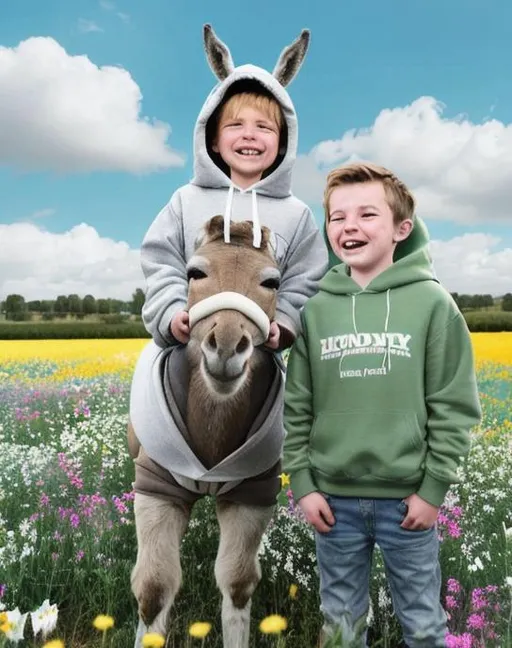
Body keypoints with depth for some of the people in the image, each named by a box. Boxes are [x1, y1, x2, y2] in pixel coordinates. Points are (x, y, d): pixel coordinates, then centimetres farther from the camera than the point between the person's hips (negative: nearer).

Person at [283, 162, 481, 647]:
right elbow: (295, 406, 2)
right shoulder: (314, 308, -1)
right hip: (333, 496, 2)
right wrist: (302, 483, -1)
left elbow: (455, 406, -5)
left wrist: (433, 487, -7)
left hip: (407, 496, -2)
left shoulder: (432, 302, -7)